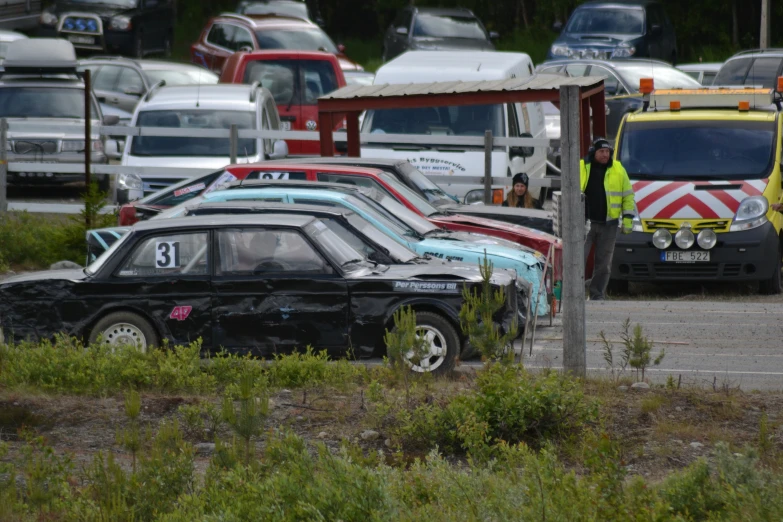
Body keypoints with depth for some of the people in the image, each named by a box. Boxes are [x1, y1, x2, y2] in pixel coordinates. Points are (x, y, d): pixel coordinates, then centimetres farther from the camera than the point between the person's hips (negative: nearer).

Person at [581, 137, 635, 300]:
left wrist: (628, 218, 4)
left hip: (608, 225, 1)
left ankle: (597, 296, 12)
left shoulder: (619, 170, 6)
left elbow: (628, 196, 11)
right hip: (585, 221, -1)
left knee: (604, 263, 5)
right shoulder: (581, 168, 3)